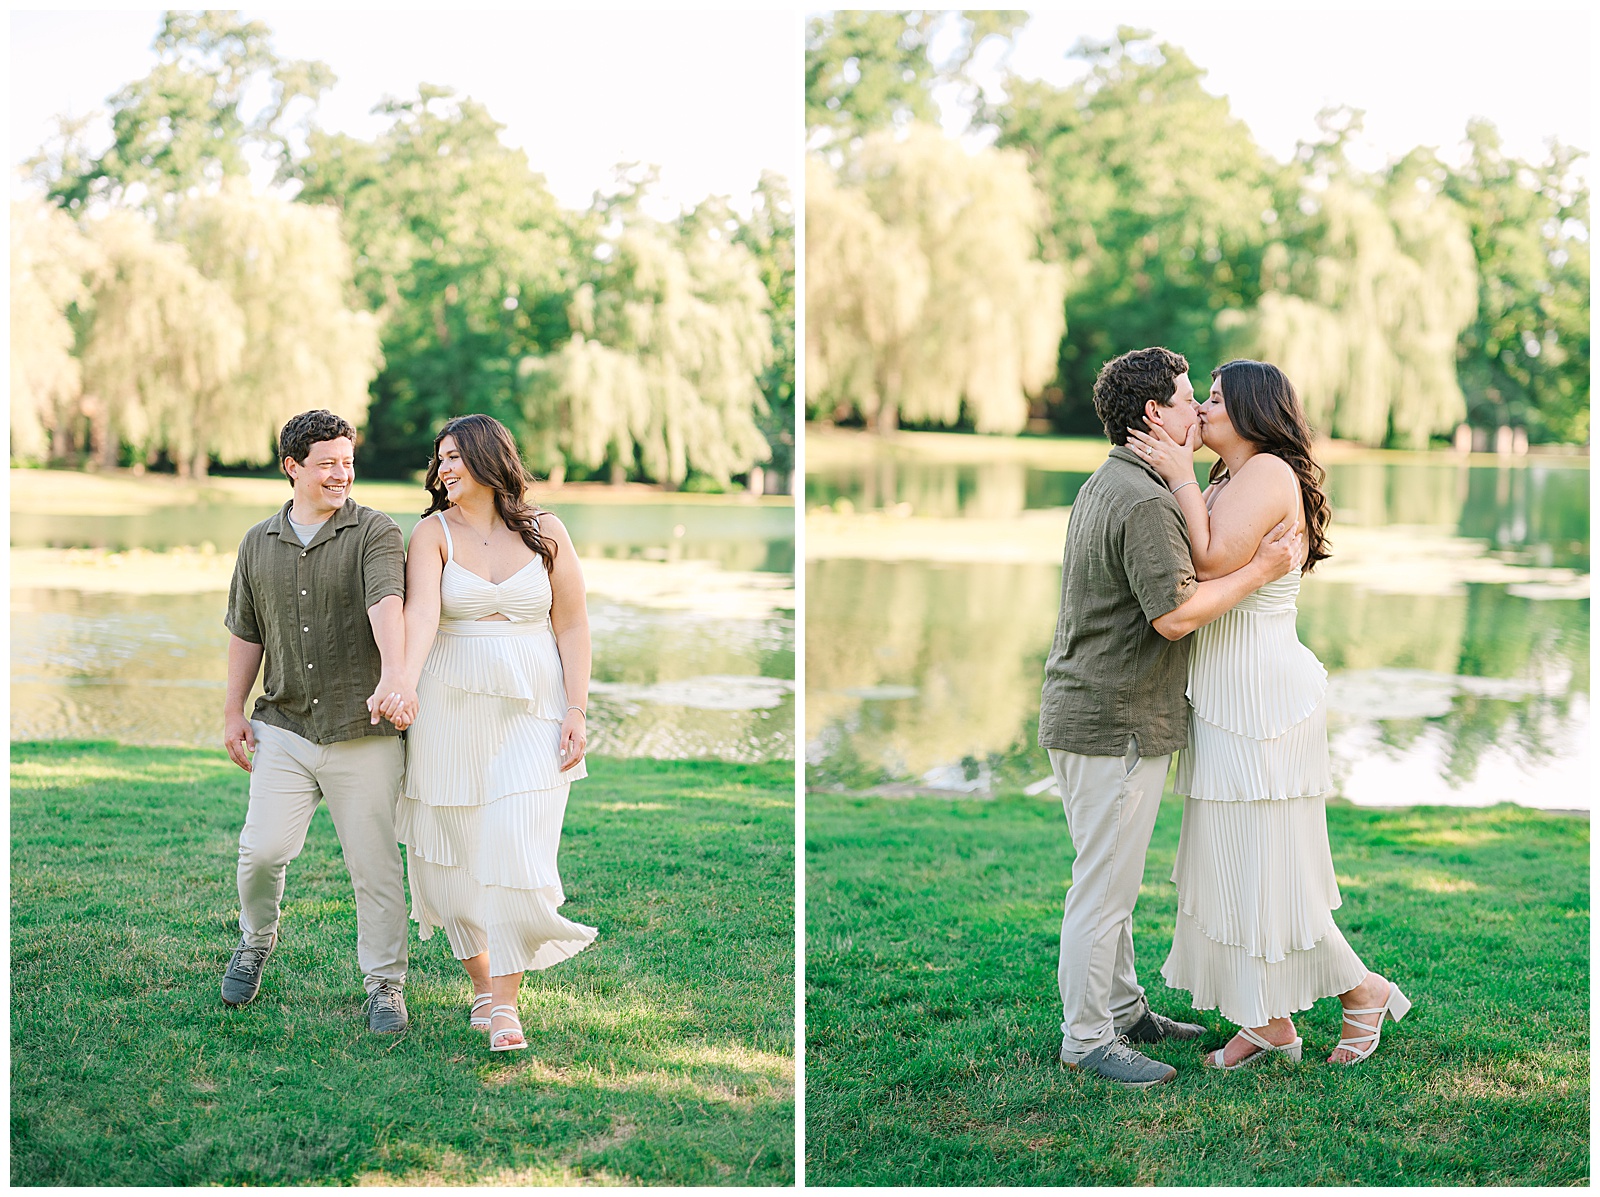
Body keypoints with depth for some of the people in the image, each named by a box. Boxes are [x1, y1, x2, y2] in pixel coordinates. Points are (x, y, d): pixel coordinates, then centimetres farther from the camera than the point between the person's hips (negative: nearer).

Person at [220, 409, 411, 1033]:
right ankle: (256, 939, 25)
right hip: (285, 726, 3)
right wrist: (234, 713, 17)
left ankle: (385, 985, 16)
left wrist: (393, 674, -40)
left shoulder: (375, 533, -4)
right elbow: (245, 633, 19)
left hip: (363, 731, -3)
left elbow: (387, 605, -23)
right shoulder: (259, 543, 10)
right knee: (262, 848, -6)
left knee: (374, 865, 1)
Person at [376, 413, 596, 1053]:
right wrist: (407, 683, -35)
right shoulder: (434, 533, 0)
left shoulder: (545, 533, 3)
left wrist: (576, 711, -4)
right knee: (458, 853, 5)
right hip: (451, 710, 1)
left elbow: (572, 626, 5)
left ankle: (506, 1003, -2)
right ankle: (480, 985, 24)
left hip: (532, 712, 0)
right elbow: (421, 610, -18)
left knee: (516, 850, -10)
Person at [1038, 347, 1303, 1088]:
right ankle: (1086, 1038, 6)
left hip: (1083, 712, 11)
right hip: (1115, 725, -11)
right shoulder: (1144, 504, -20)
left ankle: (1124, 1009, 30)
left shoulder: (1103, 487, 13)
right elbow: (1175, 614, -26)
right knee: (1105, 885, -2)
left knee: (1113, 877, 19)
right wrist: (1261, 569, -17)